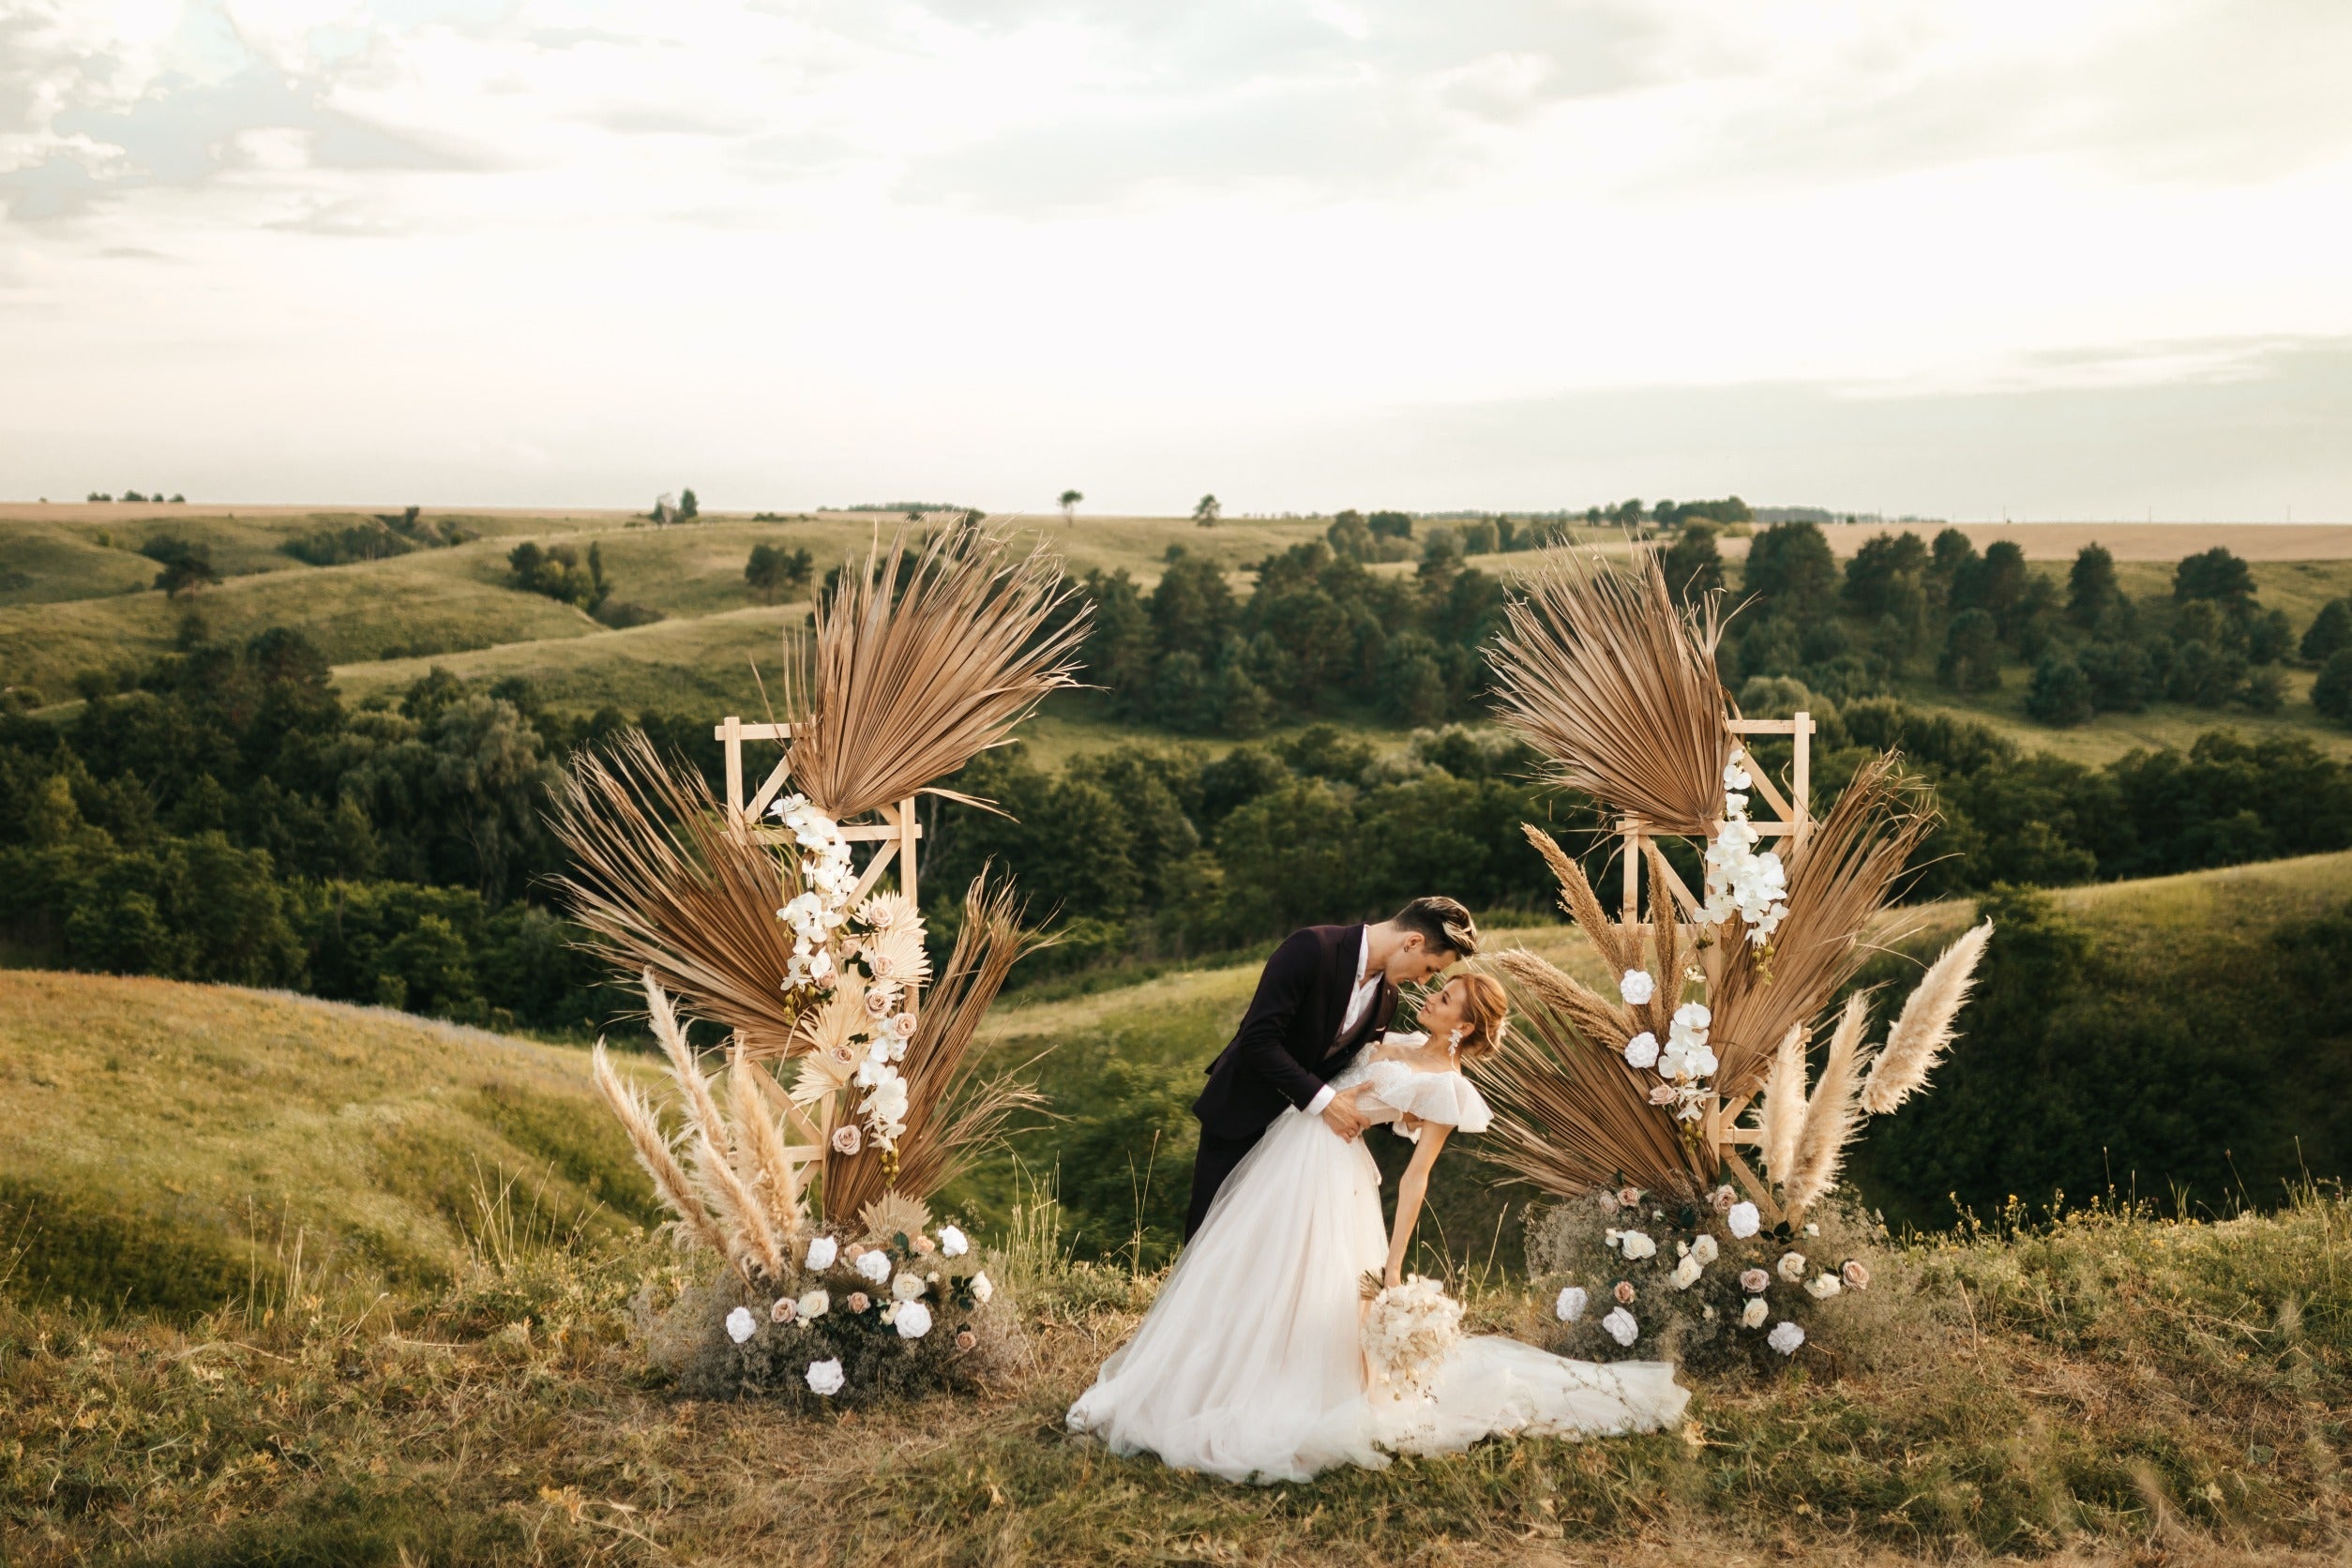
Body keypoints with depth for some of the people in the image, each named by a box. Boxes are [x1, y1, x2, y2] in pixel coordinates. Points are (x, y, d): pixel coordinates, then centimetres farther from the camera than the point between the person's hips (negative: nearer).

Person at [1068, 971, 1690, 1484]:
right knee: (1246, 1274, 12)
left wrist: (1394, 1261, -14)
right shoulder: (1400, 1043, 12)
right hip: (1286, 1149, 9)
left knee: (1315, 1289, -7)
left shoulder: (1444, 1087, -12)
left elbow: (1416, 1176, -13)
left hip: (1329, 1166, -9)